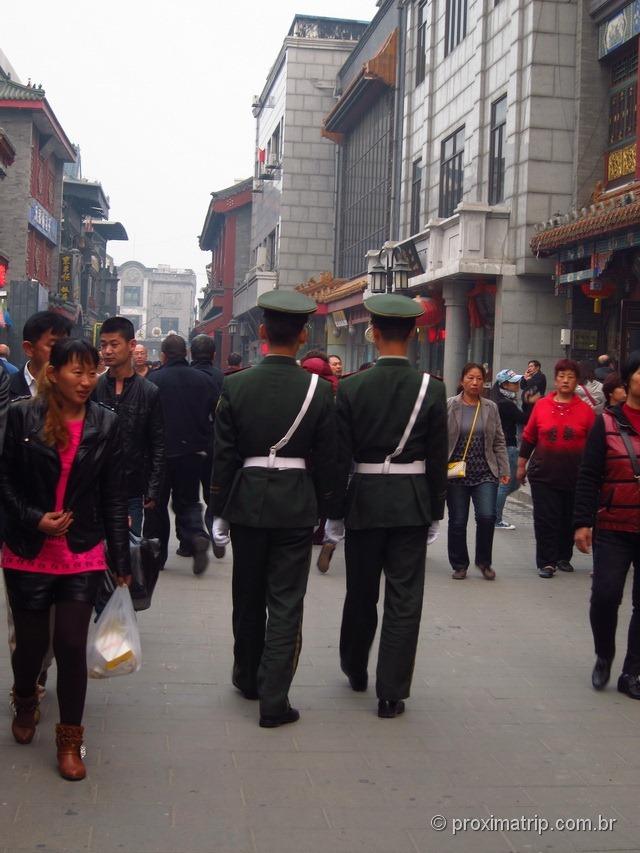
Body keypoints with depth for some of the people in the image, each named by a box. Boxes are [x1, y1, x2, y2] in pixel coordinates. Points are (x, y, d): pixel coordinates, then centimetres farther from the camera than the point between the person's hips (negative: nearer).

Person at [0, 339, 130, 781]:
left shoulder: (105, 424, -2)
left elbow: (114, 497, 1)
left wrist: (122, 561, 2)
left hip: (83, 555, 0)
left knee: (72, 645, -2)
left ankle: (70, 740, 17)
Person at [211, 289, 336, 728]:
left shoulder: (235, 387, -7)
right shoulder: (320, 391, -8)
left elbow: (223, 456, -4)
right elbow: (326, 461, -3)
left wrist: (220, 511, 5)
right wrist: (323, 510, 9)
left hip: (247, 501, 2)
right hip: (296, 505, -1)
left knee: (248, 597, 18)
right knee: (286, 603, 4)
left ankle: (248, 678, 35)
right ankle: (274, 700, 3)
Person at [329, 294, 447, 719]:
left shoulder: (351, 388, -7)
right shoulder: (432, 389, -6)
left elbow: (340, 457, -5)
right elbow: (438, 459, -2)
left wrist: (335, 512, 3)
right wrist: (435, 512, 8)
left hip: (364, 500, 1)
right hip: (412, 504, -1)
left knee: (361, 593, 18)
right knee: (404, 600, 5)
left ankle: (355, 669, 38)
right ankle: (391, 693, 7)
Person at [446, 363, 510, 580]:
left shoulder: (490, 408, 8)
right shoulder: (449, 406, -1)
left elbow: (499, 442, 11)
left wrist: (504, 469, 6)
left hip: (485, 473, 2)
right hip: (456, 473, -1)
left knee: (487, 517, -10)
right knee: (457, 521, 3)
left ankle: (484, 562, 11)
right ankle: (459, 565, 20)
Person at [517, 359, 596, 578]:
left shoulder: (585, 410, 1)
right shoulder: (542, 405, 2)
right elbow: (528, 437, 9)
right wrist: (521, 465, 11)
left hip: (574, 475, 1)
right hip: (543, 474, -1)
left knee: (569, 519, 11)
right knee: (545, 519, -2)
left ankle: (563, 557, 27)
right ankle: (546, 562, 4)